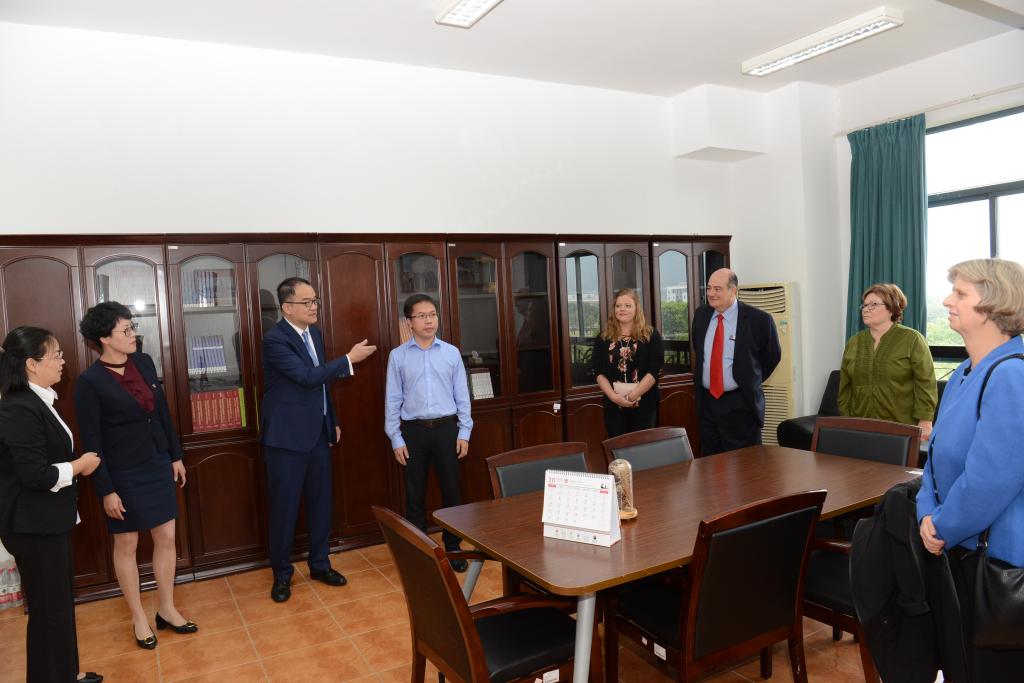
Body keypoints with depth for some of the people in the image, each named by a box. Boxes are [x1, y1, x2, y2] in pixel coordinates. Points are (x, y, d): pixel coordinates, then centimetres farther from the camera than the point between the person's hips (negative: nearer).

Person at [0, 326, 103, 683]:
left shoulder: (37, 401, 9)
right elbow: (35, 474, -24)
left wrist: (76, 464, 3)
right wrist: (80, 466, -12)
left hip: (49, 521, 10)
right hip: (33, 526, -10)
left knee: (61, 600, 20)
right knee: (48, 607, 4)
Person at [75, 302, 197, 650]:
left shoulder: (144, 363, 1)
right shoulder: (90, 382, -15)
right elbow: (92, 442, -13)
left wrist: (176, 455, 12)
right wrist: (106, 490, -12)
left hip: (157, 465, 5)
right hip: (123, 474, -5)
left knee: (166, 537, 10)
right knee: (127, 544, 11)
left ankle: (167, 610, 27)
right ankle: (139, 617, 26)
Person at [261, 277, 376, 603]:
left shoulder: (314, 332, 8)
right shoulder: (275, 339, -17)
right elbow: (308, 376, -26)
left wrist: (332, 421, 16)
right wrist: (349, 359, -23)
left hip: (318, 433, 7)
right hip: (287, 437, -7)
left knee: (320, 502, 14)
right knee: (284, 506, 5)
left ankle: (319, 563, 29)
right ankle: (282, 573, 21)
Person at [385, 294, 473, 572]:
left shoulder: (451, 353, 2)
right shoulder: (398, 356, -1)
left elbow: (462, 395, 4)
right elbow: (392, 399, 1)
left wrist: (464, 432, 0)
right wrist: (396, 439, -3)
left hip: (446, 428, 1)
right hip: (414, 431, 0)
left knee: (451, 491, 8)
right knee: (415, 495, 9)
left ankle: (453, 548, 23)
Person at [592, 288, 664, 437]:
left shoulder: (650, 335, 0)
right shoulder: (604, 337, 6)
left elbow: (655, 369, -8)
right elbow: (598, 372, 2)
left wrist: (633, 395, -15)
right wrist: (613, 396, -13)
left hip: (644, 404, -2)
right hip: (613, 405, 2)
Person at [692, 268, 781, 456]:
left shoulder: (758, 319, -11)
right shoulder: (701, 315, 5)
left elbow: (772, 356, 3)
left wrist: (750, 383, 7)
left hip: (740, 405, -5)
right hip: (706, 401, 5)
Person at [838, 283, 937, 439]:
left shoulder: (912, 339, -4)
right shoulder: (854, 342, 9)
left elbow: (925, 384, -8)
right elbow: (845, 387, 10)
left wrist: (925, 422, -14)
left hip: (902, 427, -4)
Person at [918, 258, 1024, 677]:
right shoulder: (963, 374, 8)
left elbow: (989, 482, -27)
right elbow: (939, 454, 13)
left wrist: (944, 528, -12)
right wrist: (928, 515, -2)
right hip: (965, 550, 9)